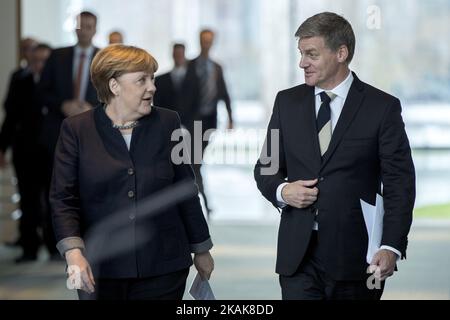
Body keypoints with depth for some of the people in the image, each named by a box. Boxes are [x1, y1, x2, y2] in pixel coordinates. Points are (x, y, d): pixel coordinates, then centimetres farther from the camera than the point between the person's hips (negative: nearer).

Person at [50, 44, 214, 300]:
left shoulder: (167, 123, 6)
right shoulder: (77, 130, 0)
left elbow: (186, 191, 11)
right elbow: (64, 198, -6)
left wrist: (201, 249, 16)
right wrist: (73, 251, -20)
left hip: (162, 269, 1)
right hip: (100, 271, -1)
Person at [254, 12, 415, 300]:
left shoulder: (382, 107, -2)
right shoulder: (287, 102, 9)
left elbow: (399, 184, -4)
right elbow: (266, 168, 17)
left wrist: (392, 247, -15)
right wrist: (281, 190, -7)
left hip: (354, 254, -2)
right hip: (298, 254, 3)